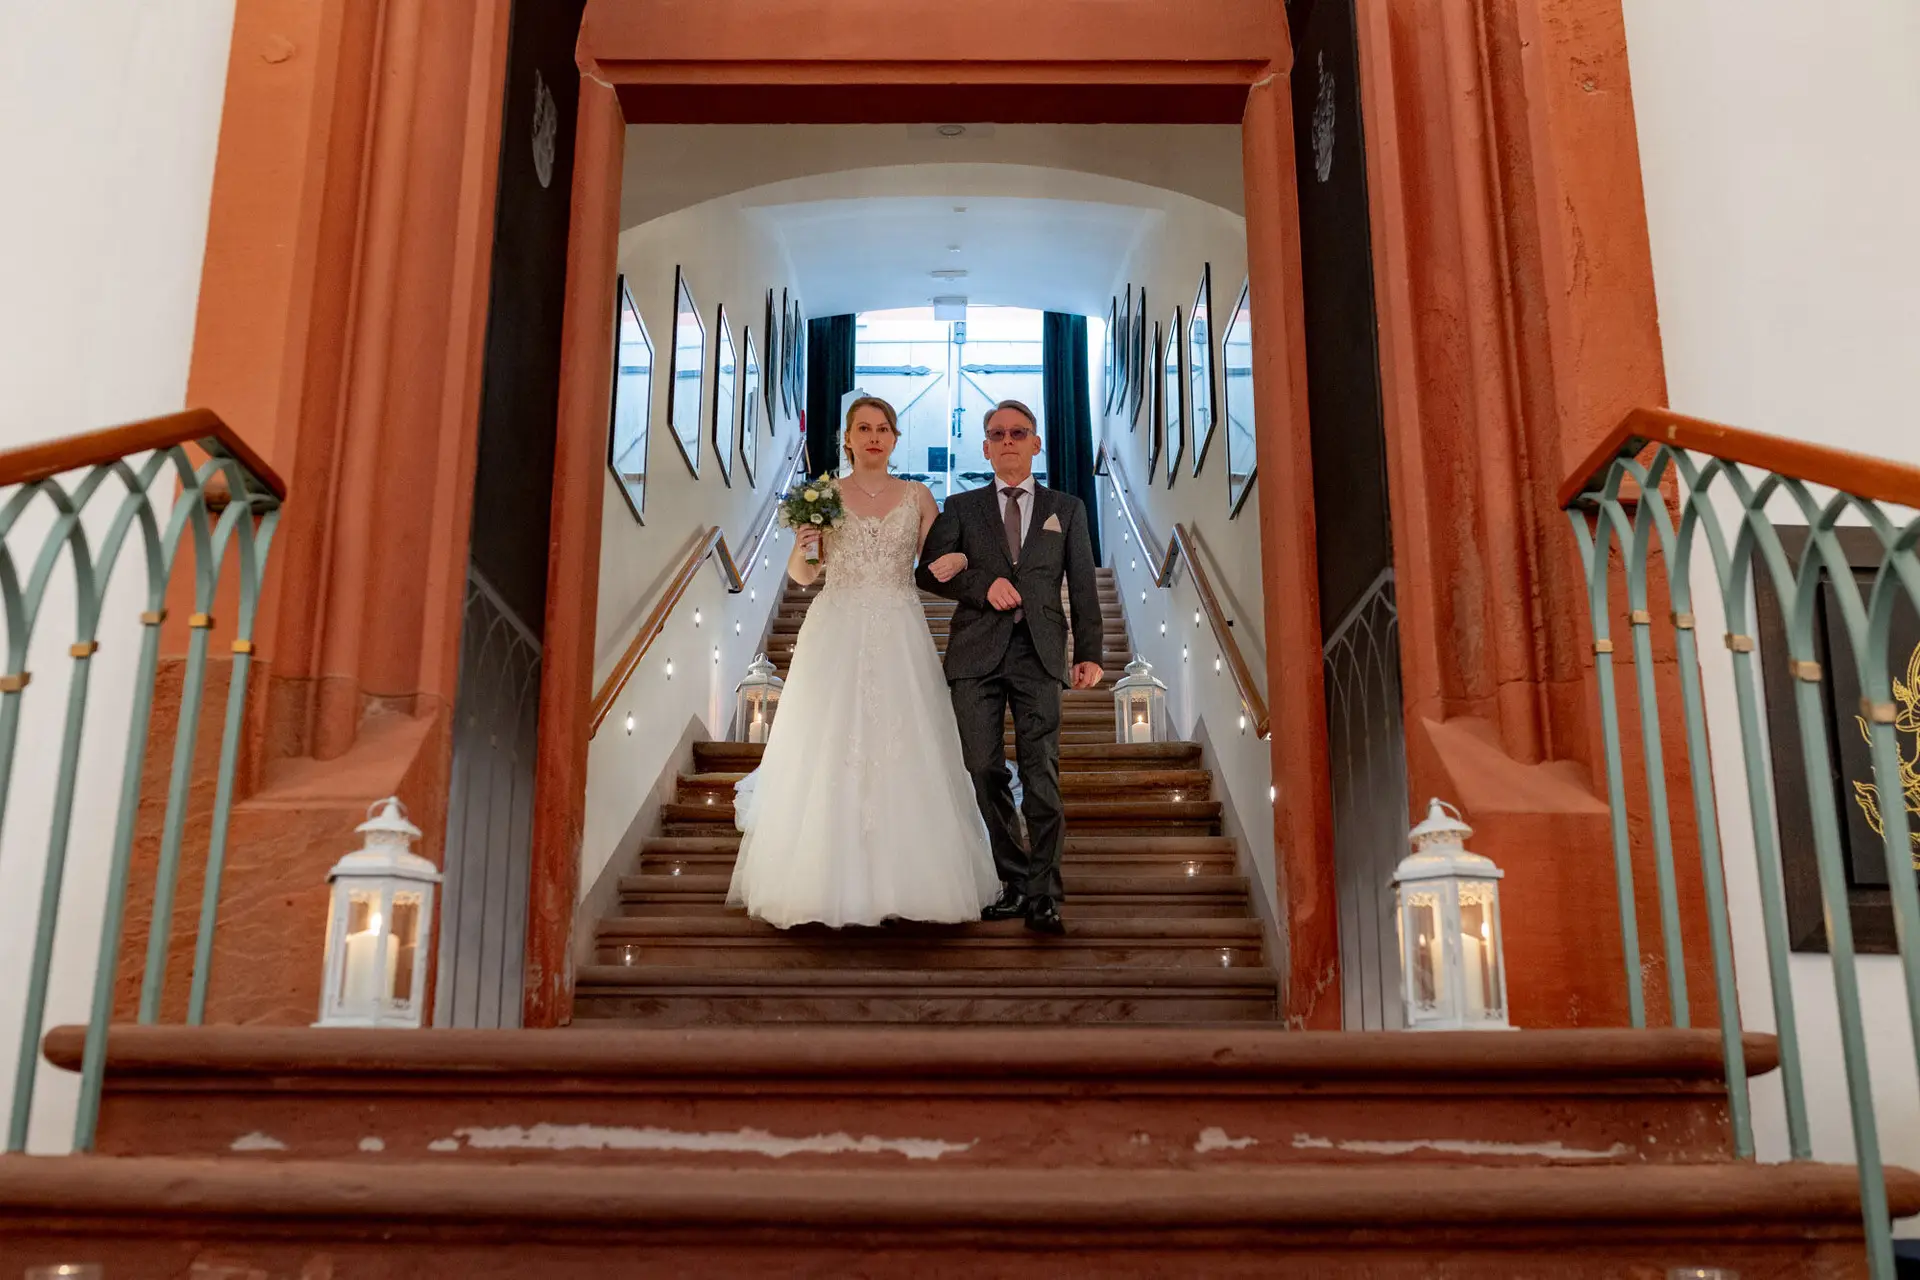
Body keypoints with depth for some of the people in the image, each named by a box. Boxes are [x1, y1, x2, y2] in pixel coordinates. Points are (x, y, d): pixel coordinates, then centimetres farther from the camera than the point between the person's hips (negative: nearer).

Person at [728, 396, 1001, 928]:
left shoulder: (918, 496, 9)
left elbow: (938, 562, 12)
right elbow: (800, 576, 10)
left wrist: (958, 558, -10)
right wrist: (801, 547, -12)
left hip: (899, 638, 0)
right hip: (836, 634, 0)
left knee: (902, 752, -2)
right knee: (828, 754, -3)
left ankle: (902, 880, 7)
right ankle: (829, 881, 6)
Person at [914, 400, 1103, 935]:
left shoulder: (1067, 508, 16)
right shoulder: (961, 507, 16)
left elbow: (1082, 588, 10)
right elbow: (929, 571, 6)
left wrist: (1089, 653, -1)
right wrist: (984, 584, -10)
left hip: (1038, 654, -1)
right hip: (976, 653, 1)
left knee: (1042, 776, -8)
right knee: (985, 774, 0)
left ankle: (1043, 897, -5)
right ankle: (1014, 884, 11)